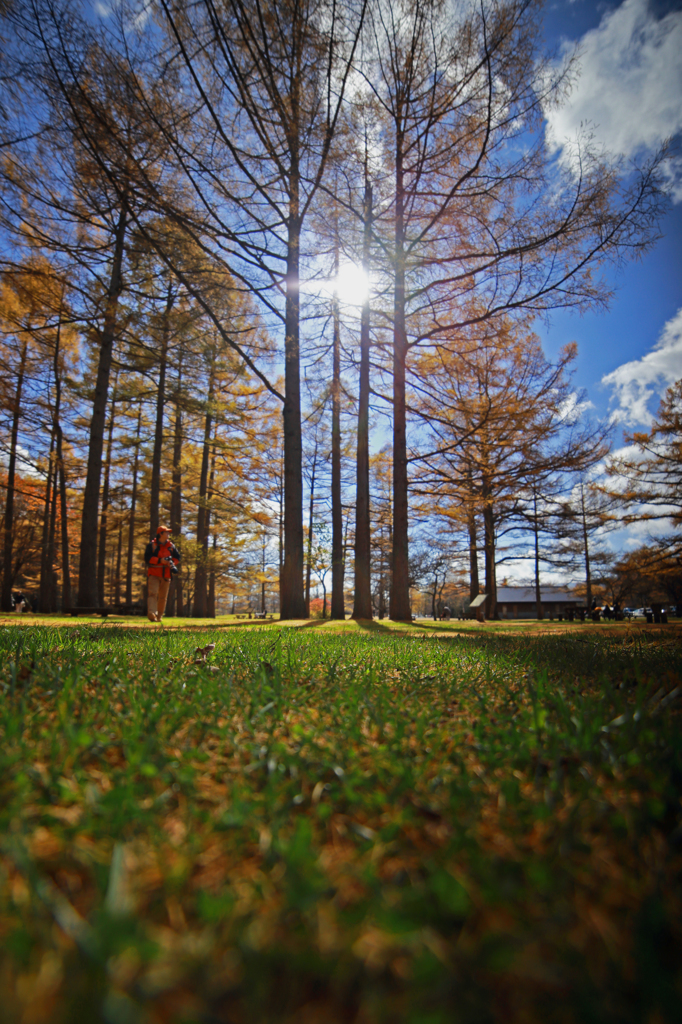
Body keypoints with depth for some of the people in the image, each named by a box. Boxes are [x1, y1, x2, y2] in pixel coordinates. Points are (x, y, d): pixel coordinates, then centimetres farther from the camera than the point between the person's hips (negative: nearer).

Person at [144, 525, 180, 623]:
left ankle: (159, 616, 18)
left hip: (166, 575, 4)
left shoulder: (171, 546, 13)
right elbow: (147, 557, -11)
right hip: (154, 574, -4)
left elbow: (177, 556, 15)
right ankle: (151, 613, -28)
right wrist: (160, 560, -20)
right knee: (152, 593, -17)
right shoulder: (152, 545, -1)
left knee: (163, 596, 8)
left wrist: (172, 563, -6)